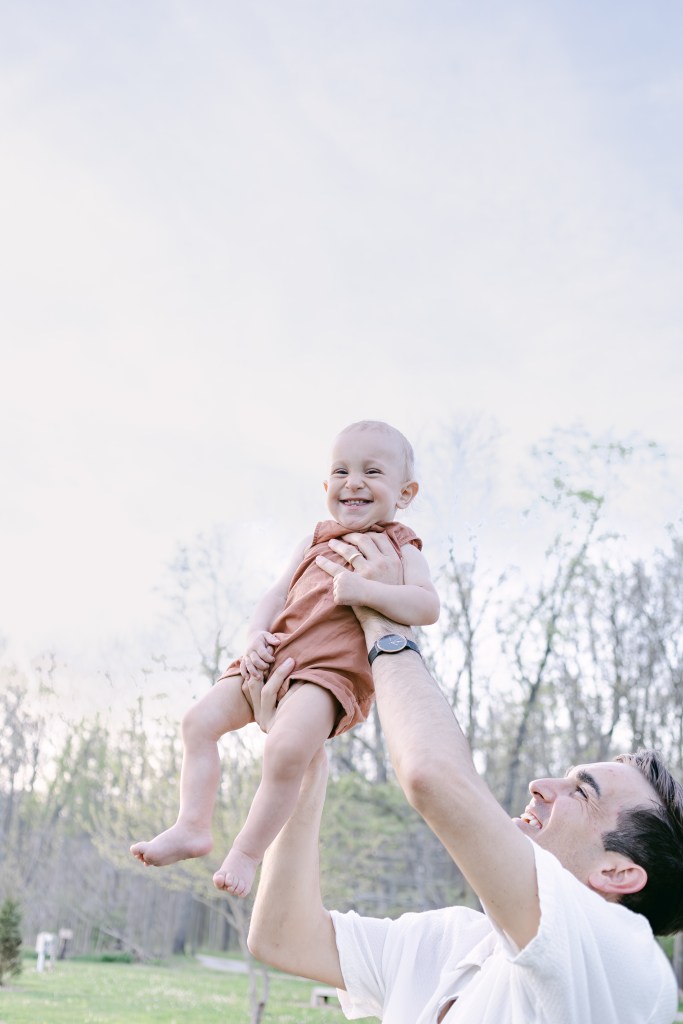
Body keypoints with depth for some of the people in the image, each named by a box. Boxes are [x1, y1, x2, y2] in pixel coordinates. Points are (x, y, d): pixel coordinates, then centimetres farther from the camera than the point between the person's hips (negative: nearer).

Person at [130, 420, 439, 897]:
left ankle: (247, 852, -10)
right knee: (201, 719, -2)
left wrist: (364, 589, -26)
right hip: (275, 660, 7)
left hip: (332, 670, -7)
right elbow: (277, 595, 20)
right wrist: (258, 636, -1)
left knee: (286, 747, -29)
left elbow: (429, 606, -13)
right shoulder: (316, 542, 20)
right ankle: (193, 826, 5)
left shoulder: (399, 548, 3)